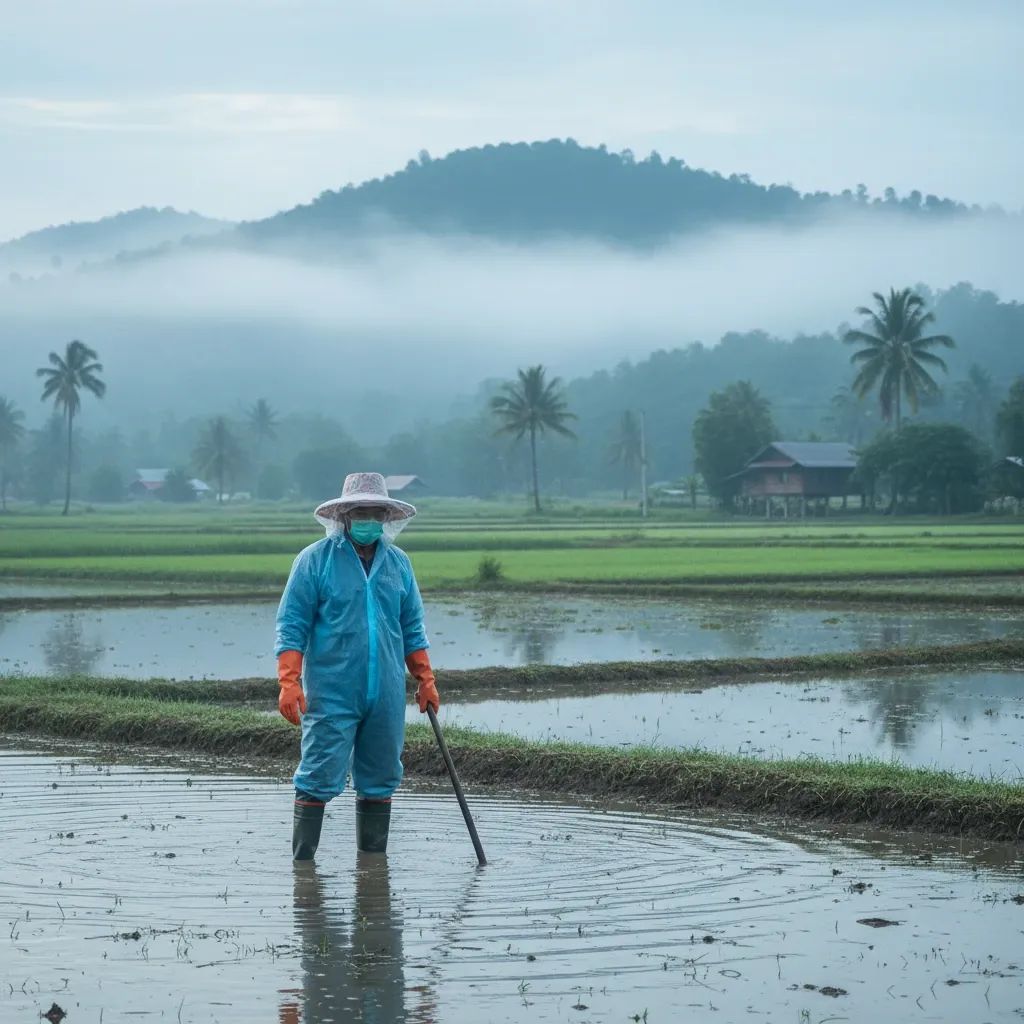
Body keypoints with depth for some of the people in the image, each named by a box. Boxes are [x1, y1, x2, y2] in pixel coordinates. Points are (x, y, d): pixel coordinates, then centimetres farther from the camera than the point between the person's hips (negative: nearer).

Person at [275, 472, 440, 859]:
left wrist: (425, 681, 14)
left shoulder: (398, 564, 12)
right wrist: (289, 683, -14)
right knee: (320, 778, -8)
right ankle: (302, 862, -3)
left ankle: (373, 858, 18)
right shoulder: (315, 560, -3)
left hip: (386, 695, 5)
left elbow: (412, 629, 19)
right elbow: (291, 626, -5)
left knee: (380, 780, 9)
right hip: (330, 693, -5)